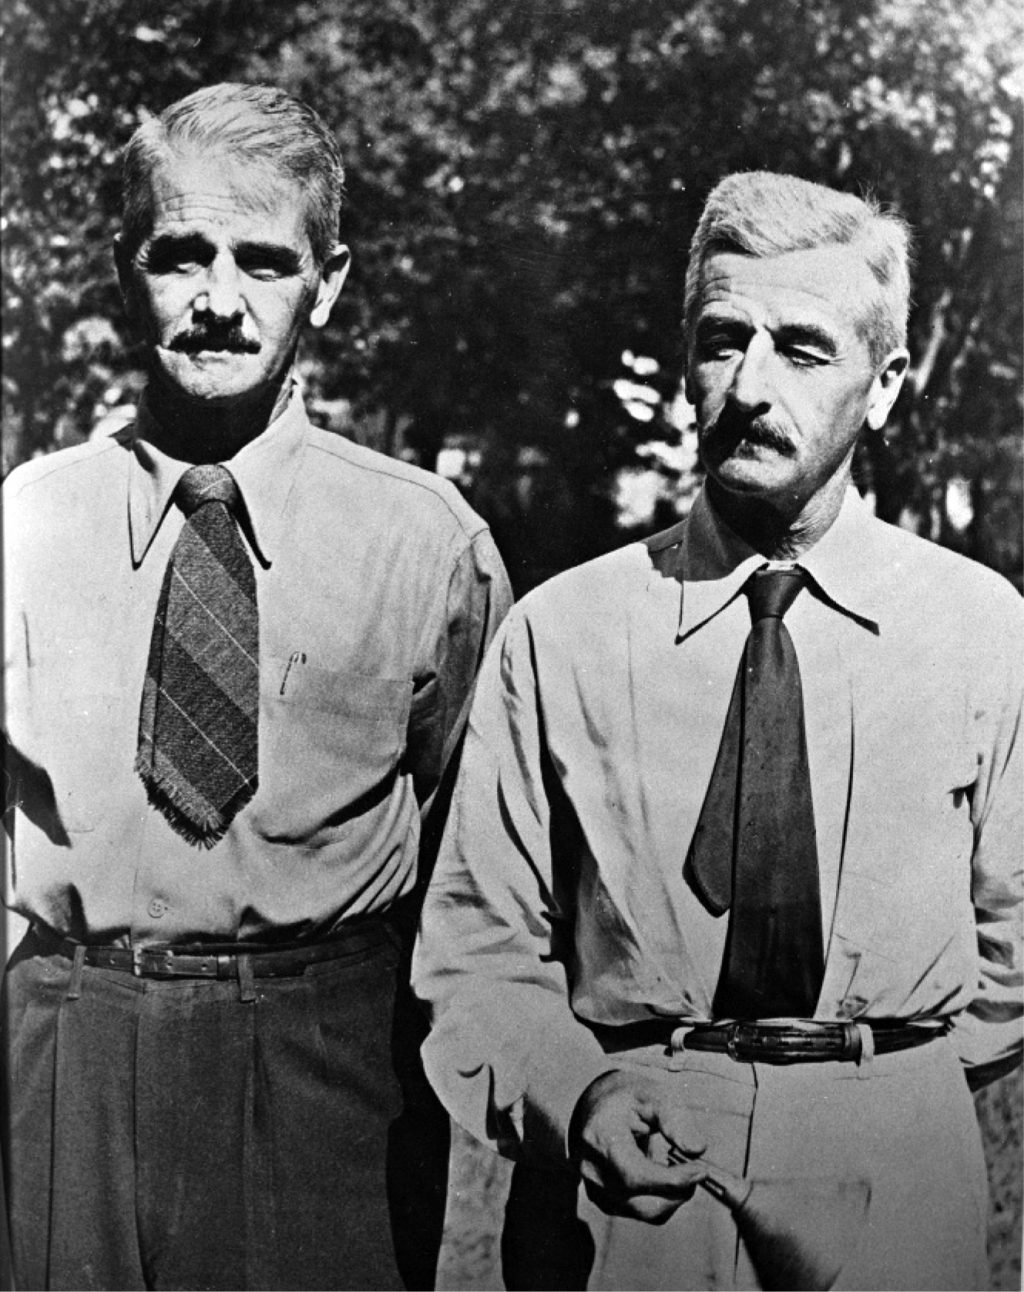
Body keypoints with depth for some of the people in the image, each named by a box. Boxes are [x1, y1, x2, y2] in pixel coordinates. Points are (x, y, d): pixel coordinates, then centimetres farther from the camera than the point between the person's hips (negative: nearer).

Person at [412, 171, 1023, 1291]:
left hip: (896, 1169, 1)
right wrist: (575, 1093, -18)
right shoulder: (556, 632, -6)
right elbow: (479, 947, -3)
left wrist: (905, 1080, 1)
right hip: (618, 1177, -1)